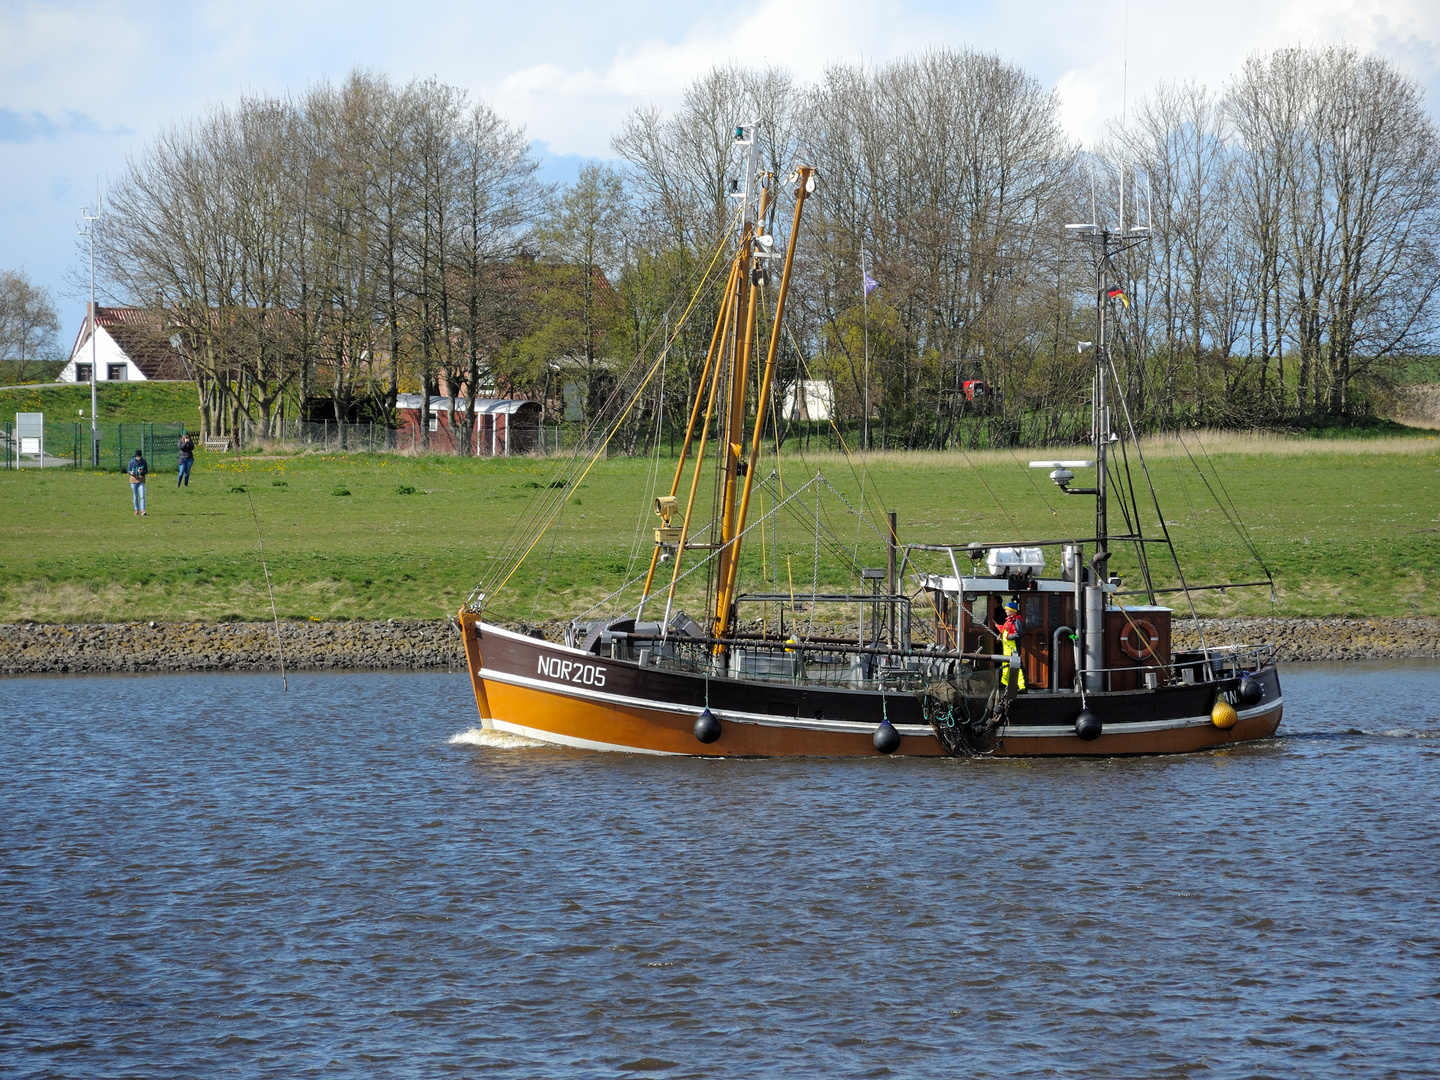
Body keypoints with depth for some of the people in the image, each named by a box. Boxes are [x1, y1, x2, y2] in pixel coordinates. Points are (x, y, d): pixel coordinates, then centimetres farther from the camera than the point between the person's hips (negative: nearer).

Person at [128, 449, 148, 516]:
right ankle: (136, 510, 19)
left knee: (142, 496, -11)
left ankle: (142, 510, -13)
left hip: (141, 481, 0)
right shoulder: (132, 461, -5)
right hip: (134, 480, 0)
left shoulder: (144, 462, -3)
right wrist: (131, 472, -22)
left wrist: (142, 471, -20)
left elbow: (146, 471, 2)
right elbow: (128, 470, 2)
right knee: (135, 497, 8)